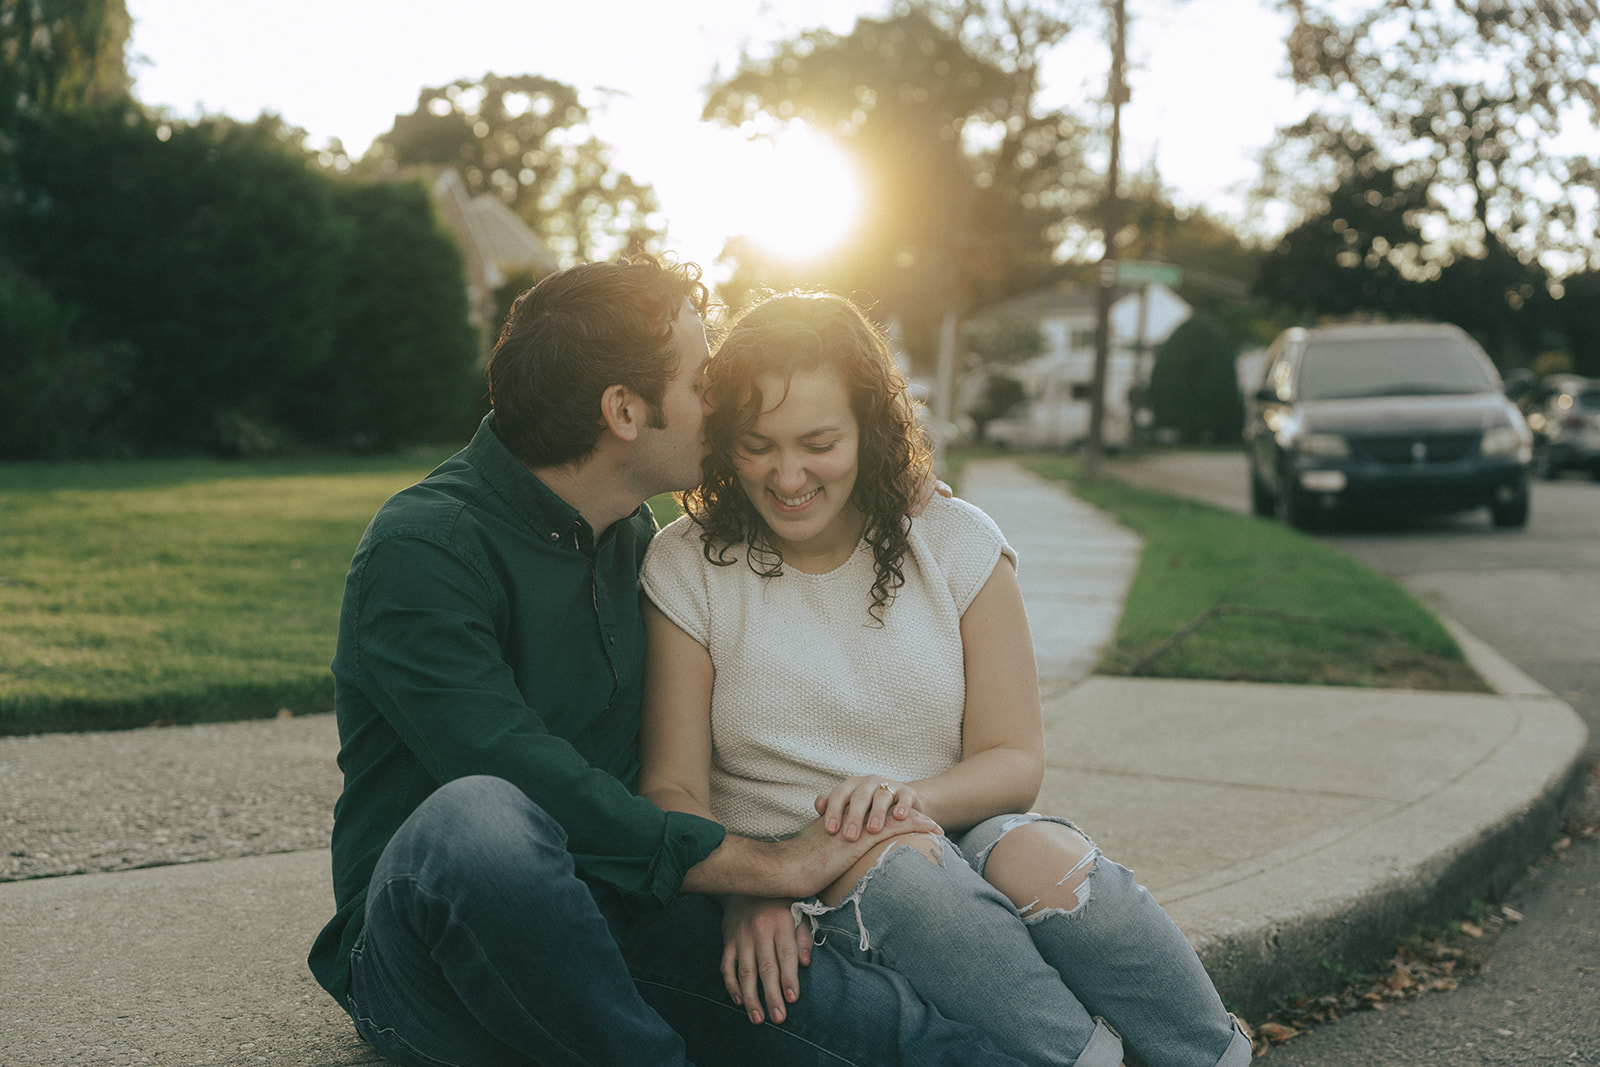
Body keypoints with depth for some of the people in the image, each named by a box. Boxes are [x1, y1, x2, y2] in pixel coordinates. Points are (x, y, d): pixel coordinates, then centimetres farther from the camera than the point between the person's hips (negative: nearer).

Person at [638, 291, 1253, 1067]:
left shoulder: (956, 544, 3)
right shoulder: (686, 567, 0)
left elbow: (1016, 760, 1)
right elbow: (673, 786, -4)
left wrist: (911, 797, -22)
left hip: (954, 834, 2)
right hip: (790, 878, -1)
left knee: (1046, 859, -31)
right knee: (886, 869, -34)